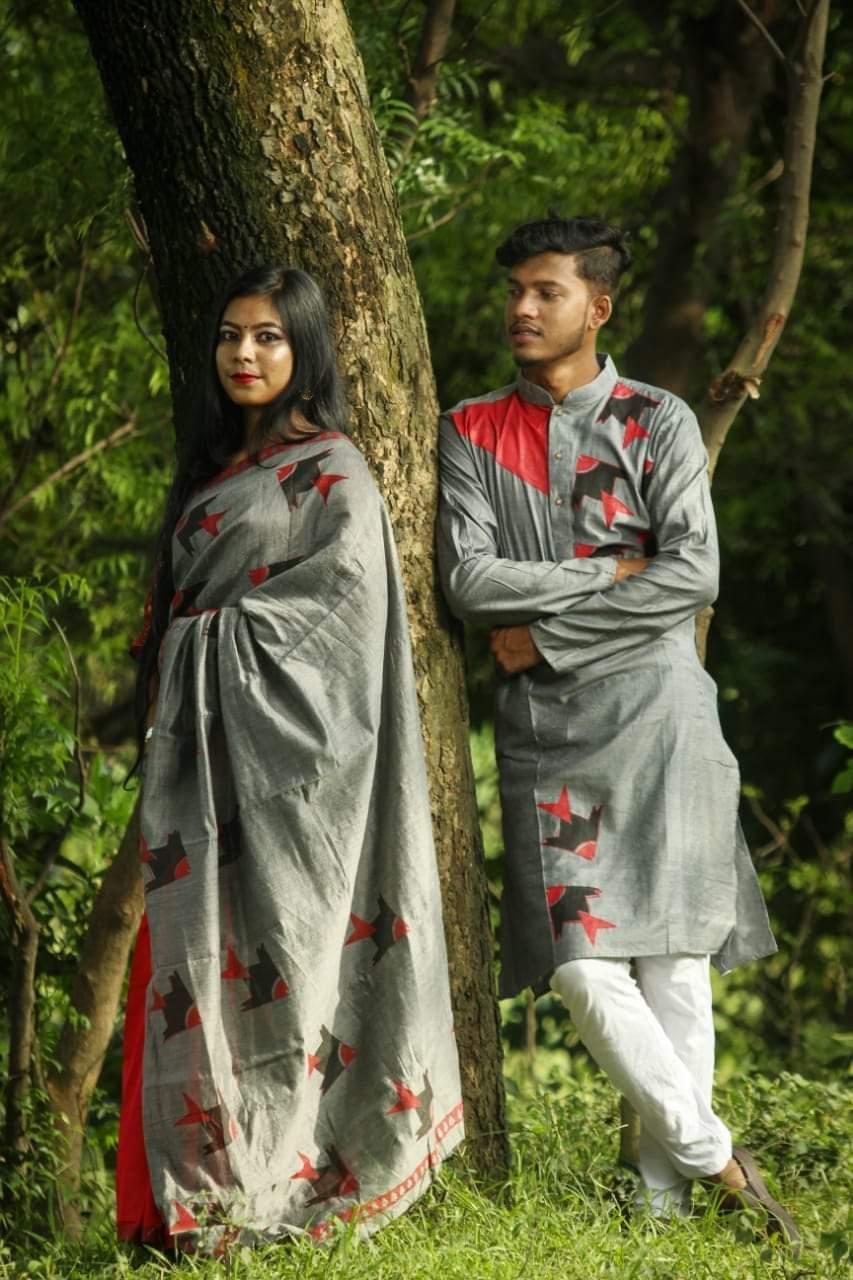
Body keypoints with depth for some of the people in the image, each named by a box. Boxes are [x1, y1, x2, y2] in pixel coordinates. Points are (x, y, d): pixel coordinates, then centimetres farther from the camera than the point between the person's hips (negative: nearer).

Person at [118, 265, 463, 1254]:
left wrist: (221, 634, -11)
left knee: (269, 946, -8)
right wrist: (165, 671, 10)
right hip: (200, 743, 7)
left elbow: (346, 592, -14)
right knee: (199, 949, 3)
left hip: (279, 742, -7)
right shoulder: (213, 466, 19)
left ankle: (269, 1181, -6)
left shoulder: (330, 472, -4)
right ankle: (204, 1180, 4)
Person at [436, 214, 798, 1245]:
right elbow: (467, 578, -4)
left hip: (656, 707, -2)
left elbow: (694, 577, -9)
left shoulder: (659, 422, 3)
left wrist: (543, 631, -9)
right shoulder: (473, 433, 9)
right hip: (544, 729, 2)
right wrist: (611, 571, -9)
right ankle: (712, 1154, 1)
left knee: (670, 949, -3)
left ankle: (665, 1189, 4)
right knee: (579, 960, -9)